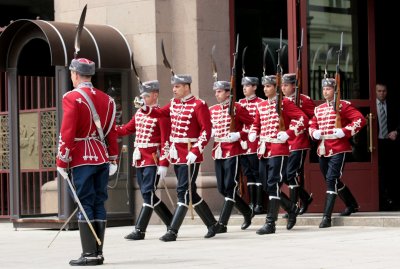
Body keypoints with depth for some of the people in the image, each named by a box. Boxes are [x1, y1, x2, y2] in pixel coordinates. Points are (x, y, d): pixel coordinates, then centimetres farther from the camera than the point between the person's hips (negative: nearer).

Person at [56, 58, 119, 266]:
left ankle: (89, 254, -8)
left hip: (82, 159, -6)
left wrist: (62, 162, -10)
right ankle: (99, 252, 10)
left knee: (85, 204, -5)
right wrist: (113, 159, 17)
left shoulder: (72, 98, -9)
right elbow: (112, 132, 12)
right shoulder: (106, 99, 10)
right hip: (102, 159, 6)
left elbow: (67, 133, -14)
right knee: (99, 204, 9)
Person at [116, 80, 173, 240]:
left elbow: (166, 141, -13)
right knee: (148, 195, 11)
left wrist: (164, 164, -18)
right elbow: (127, 129, 19)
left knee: (148, 194, -8)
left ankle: (139, 230, -7)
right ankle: (172, 224, 22)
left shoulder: (161, 114, -9)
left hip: (153, 160, -8)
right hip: (139, 159, 8)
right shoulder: (139, 113, 15)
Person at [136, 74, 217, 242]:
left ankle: (173, 231, -7)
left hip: (190, 156, -8)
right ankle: (212, 225, 24)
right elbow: (160, 113, 20)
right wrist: (145, 107, 0)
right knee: (189, 192, 12)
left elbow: (206, 131, -13)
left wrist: (195, 151, -21)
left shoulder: (199, 105, -10)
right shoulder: (174, 103, 13)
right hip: (176, 155, 8)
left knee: (183, 192, -7)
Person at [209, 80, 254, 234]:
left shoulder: (237, 108, -5)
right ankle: (247, 212, 28)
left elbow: (253, 125, -5)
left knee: (230, 187, -8)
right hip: (218, 152, 7)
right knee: (222, 188, 9)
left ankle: (222, 224, -9)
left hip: (233, 152, -7)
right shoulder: (212, 110, 11)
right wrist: (210, 132, 1)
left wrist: (239, 135, -16)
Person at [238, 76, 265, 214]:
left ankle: (259, 204, 0)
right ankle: (252, 203, 14)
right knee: (248, 174, 9)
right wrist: (241, 140, 2)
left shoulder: (260, 103, -5)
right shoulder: (240, 103, 12)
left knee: (257, 173, -3)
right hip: (243, 144, 6)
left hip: (255, 144, -6)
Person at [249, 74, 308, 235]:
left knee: (273, 185, -10)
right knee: (267, 186, 9)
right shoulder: (261, 106, 14)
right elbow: (256, 124, 26)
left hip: (278, 150, -7)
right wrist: (252, 134, 5)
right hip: (263, 150, 7)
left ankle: (270, 223, -9)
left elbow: (303, 119, -9)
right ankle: (291, 208, 28)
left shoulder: (284, 103, -4)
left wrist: (289, 133, -17)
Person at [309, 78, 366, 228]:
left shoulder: (343, 106, -4)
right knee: (333, 181, 17)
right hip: (323, 150, 8)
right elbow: (312, 125, 22)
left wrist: (344, 131, -20)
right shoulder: (318, 109, 14)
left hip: (338, 149, -7)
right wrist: (314, 133, -1)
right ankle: (352, 205, 38)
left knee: (331, 180, -15)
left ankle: (327, 216, -17)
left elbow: (360, 119, -12)